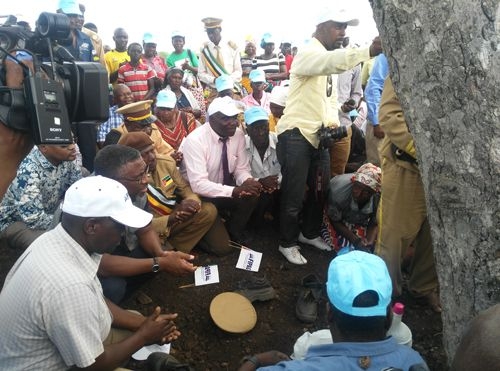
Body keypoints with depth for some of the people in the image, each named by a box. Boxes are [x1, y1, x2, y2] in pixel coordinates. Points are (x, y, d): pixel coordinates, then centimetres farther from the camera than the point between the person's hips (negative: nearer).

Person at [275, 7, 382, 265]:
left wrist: (332, 123, 8)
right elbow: (333, 60, -35)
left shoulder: (326, 60, 19)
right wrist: (369, 51, -48)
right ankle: (288, 243, 15)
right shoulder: (308, 53, -11)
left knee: (320, 189, 14)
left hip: (318, 135, 9)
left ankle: (310, 233, 32)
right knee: (294, 193, -1)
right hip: (296, 134, -9)